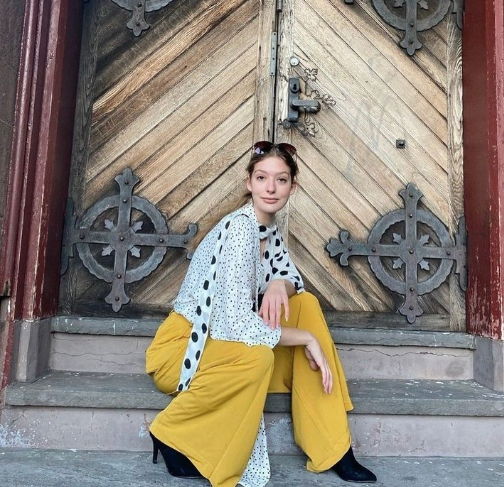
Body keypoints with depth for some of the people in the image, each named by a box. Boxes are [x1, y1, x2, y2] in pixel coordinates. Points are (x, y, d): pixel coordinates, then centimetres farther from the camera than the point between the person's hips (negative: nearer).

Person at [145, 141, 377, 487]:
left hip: (221, 341, 8)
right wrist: (307, 338, -21)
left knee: (306, 304, -7)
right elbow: (236, 323, -30)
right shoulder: (240, 228, -24)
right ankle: (171, 434, -8)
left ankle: (334, 448, -4)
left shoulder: (271, 228, 2)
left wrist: (280, 285, -17)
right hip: (181, 347, -8)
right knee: (256, 355, -36)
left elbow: (294, 280, 7)